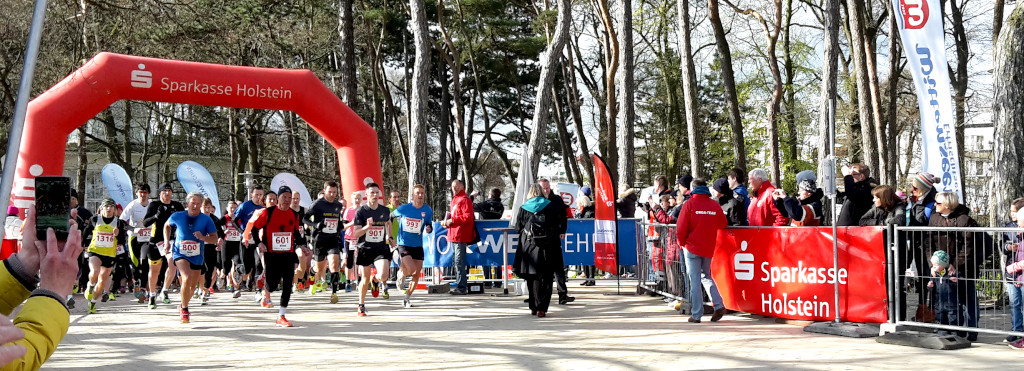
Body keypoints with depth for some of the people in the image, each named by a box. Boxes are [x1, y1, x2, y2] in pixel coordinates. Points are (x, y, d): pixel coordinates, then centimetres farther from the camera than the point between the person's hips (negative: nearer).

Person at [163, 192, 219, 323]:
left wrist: (203, 237, -25)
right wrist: (166, 240, 3)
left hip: (197, 256, 3)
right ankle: (184, 310, -11)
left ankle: (183, 306, 44)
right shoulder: (177, 216, -5)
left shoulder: (206, 219, -6)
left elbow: (215, 239, -6)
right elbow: (167, 225, 17)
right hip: (180, 253, -3)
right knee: (187, 278, -27)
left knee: (193, 285, 14)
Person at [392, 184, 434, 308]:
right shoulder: (403, 208, -8)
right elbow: (391, 216, 8)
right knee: (411, 269, -21)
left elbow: (428, 225, 10)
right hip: (404, 244, -4)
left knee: (417, 274, 3)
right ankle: (401, 273, 15)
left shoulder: (428, 211, -2)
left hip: (418, 245, 4)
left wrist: (429, 229, -14)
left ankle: (407, 298, 21)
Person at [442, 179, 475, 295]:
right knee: (456, 262, 14)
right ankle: (460, 285, 21)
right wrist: (447, 222, 12)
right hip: (453, 236, 10)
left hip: (460, 236, -10)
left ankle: (461, 287, -11)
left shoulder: (464, 200, -9)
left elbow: (468, 217, -19)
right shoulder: (454, 200, 22)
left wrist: (452, 220, -17)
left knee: (459, 262, -11)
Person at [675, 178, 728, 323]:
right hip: (709, 248, 4)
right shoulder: (715, 205, 1)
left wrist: (682, 243, 5)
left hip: (692, 248, -4)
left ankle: (696, 315, 0)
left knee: (695, 281, 0)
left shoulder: (689, 204, -8)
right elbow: (723, 224, 11)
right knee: (706, 277, 20)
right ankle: (719, 306, 4)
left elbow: (681, 227, -10)